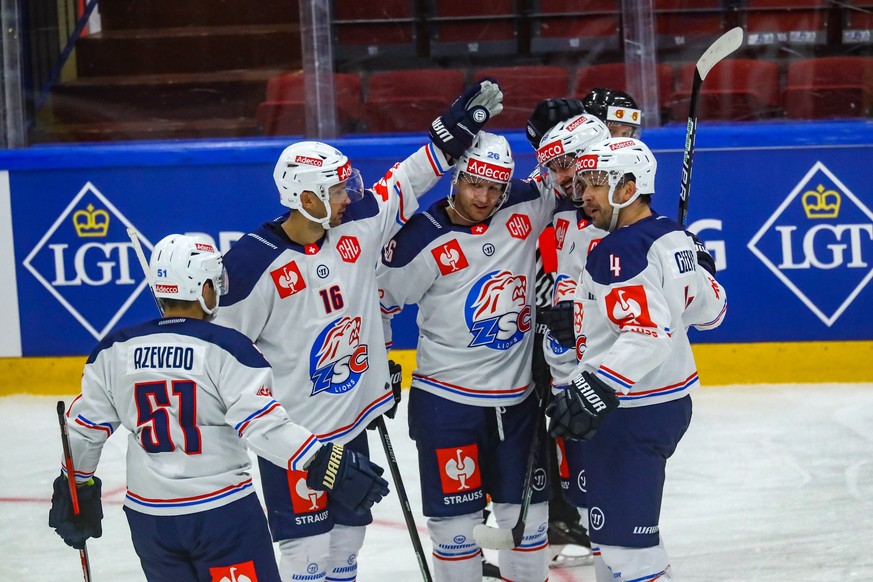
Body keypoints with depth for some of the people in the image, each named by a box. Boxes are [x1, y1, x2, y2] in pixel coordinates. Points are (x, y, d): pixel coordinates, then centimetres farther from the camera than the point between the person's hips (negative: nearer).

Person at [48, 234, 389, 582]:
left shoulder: (115, 351, 0)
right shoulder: (226, 349, -13)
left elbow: (84, 426, 7)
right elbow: (263, 425, -21)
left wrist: (74, 488, 21)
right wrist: (326, 465, -19)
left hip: (149, 515, 5)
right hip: (222, 513, -5)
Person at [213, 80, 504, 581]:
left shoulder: (357, 224, -3)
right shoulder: (254, 263, -18)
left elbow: (406, 182, 7)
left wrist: (456, 129, 0)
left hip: (352, 421, 6)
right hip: (291, 430, -6)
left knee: (347, 537, 16)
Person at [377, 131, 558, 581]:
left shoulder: (525, 210, -2)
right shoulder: (423, 241, -13)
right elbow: (378, 297, -2)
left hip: (517, 398, 4)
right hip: (447, 400, -4)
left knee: (527, 510, 13)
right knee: (456, 515, 2)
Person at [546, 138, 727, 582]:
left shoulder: (621, 251, -19)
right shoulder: (672, 238, 8)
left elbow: (646, 334, -30)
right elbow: (709, 309, 18)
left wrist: (597, 390, -36)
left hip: (632, 411, -10)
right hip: (669, 399, 10)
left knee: (622, 535, -9)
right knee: (616, 526, 20)